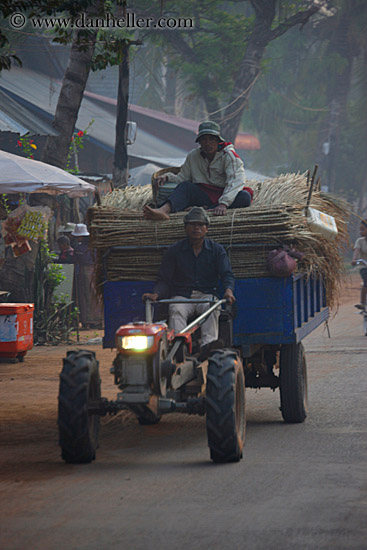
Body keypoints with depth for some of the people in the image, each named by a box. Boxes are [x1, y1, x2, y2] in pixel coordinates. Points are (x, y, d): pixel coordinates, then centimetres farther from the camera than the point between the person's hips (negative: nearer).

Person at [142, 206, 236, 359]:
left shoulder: (216, 249, 12)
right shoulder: (174, 251, 11)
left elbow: (227, 274, 1)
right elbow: (164, 280, 8)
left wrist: (228, 290, -23)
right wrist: (155, 294, -15)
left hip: (207, 295, 0)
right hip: (181, 296, 0)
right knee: (176, 310, -34)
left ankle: (208, 344, -54)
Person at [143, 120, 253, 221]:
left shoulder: (228, 155, -6)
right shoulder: (193, 156, 10)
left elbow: (235, 181, -20)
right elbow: (182, 178, 20)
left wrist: (223, 203, -36)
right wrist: (168, 177, -5)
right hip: (204, 195, 3)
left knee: (245, 197, -34)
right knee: (185, 186, -23)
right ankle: (164, 210, -51)